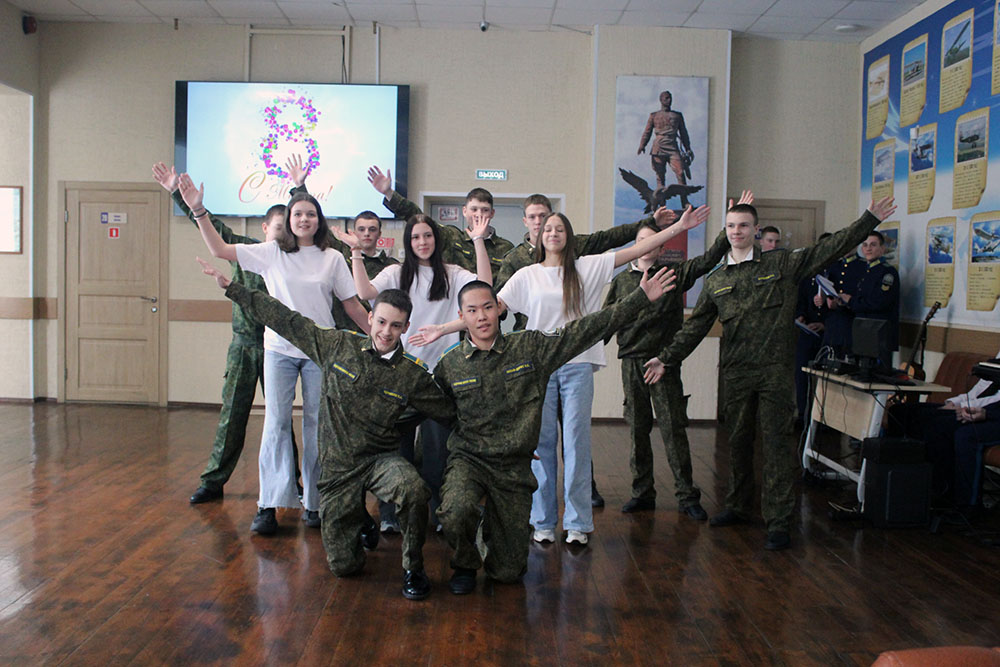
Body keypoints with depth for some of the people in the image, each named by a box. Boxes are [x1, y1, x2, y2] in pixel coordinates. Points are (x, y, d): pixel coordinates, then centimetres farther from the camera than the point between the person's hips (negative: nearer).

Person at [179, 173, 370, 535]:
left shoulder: (332, 258, 5)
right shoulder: (271, 253, 4)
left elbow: (352, 304, 8)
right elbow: (220, 250, 1)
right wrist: (198, 210, -7)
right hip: (279, 348, 0)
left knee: (317, 423, 4)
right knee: (276, 422, -3)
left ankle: (313, 502, 14)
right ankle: (269, 505, 3)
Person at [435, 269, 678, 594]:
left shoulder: (529, 347, -2)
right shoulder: (448, 365, -2)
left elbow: (585, 330, -3)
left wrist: (641, 298, -6)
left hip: (514, 468, 1)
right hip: (468, 460, -1)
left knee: (508, 573, 3)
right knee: (455, 514, -34)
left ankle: (494, 525, 39)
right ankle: (465, 564, 2)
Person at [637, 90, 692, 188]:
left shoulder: (678, 115, 19)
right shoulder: (654, 116, 15)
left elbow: (683, 134, 21)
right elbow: (647, 132, 12)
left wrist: (688, 149, 12)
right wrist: (642, 146, -5)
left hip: (673, 148, 1)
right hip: (658, 148, 0)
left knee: (680, 173, -15)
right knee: (660, 176, -4)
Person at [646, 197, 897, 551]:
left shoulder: (782, 263, 5)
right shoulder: (716, 280, 13)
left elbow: (829, 248, 3)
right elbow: (696, 326, 14)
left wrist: (870, 219, -3)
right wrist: (667, 357, 9)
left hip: (775, 370, -3)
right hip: (736, 372, 3)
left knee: (777, 443, -4)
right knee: (738, 441, 12)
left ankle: (779, 523, -1)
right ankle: (738, 508, 28)